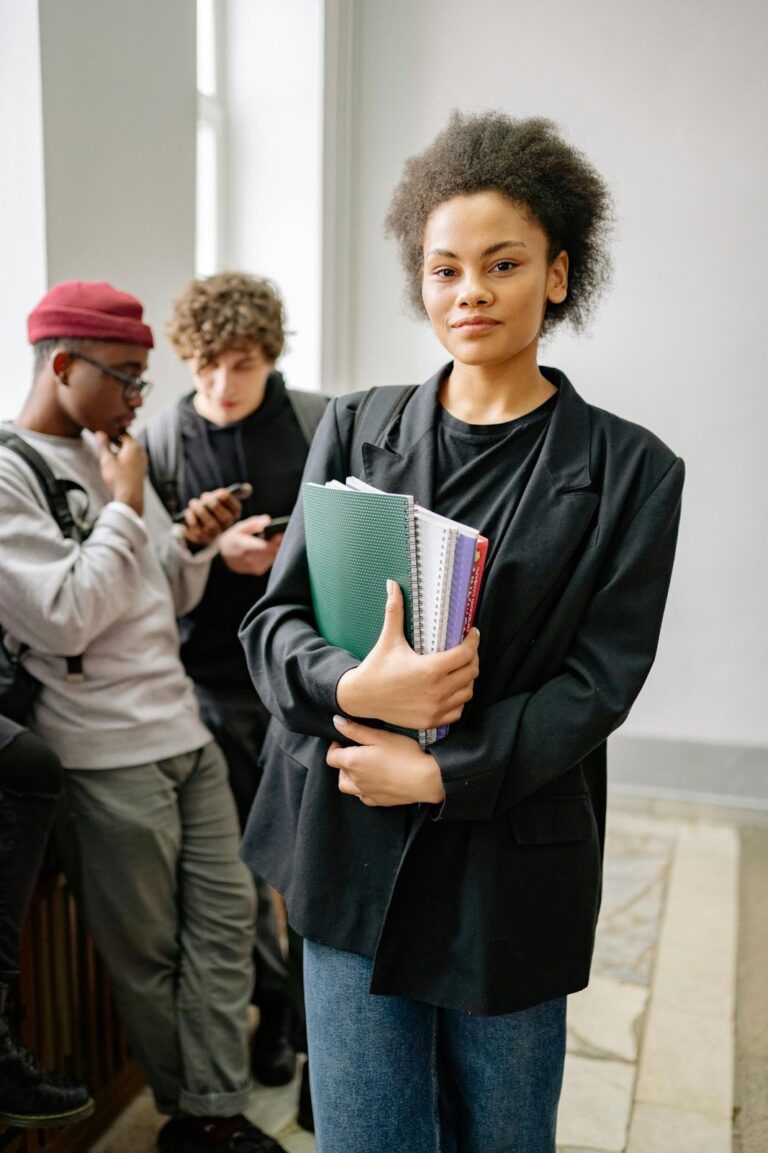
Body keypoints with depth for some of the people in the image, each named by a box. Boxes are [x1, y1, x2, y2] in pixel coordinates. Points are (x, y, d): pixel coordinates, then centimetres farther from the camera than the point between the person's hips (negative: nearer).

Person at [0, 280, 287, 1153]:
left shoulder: (112, 458, 12)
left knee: (225, 915, 10)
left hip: (185, 732, 8)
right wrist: (125, 508, -14)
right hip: (106, 755, -7)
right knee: (147, 952, 8)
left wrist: (193, 543, -4)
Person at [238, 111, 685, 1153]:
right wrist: (355, 687, -20)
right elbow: (274, 619, 1)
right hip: (352, 852, 2)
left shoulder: (629, 470, -3)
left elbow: (597, 684, -7)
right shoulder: (355, 431, 4)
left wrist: (438, 772, -17)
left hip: (511, 865, -1)